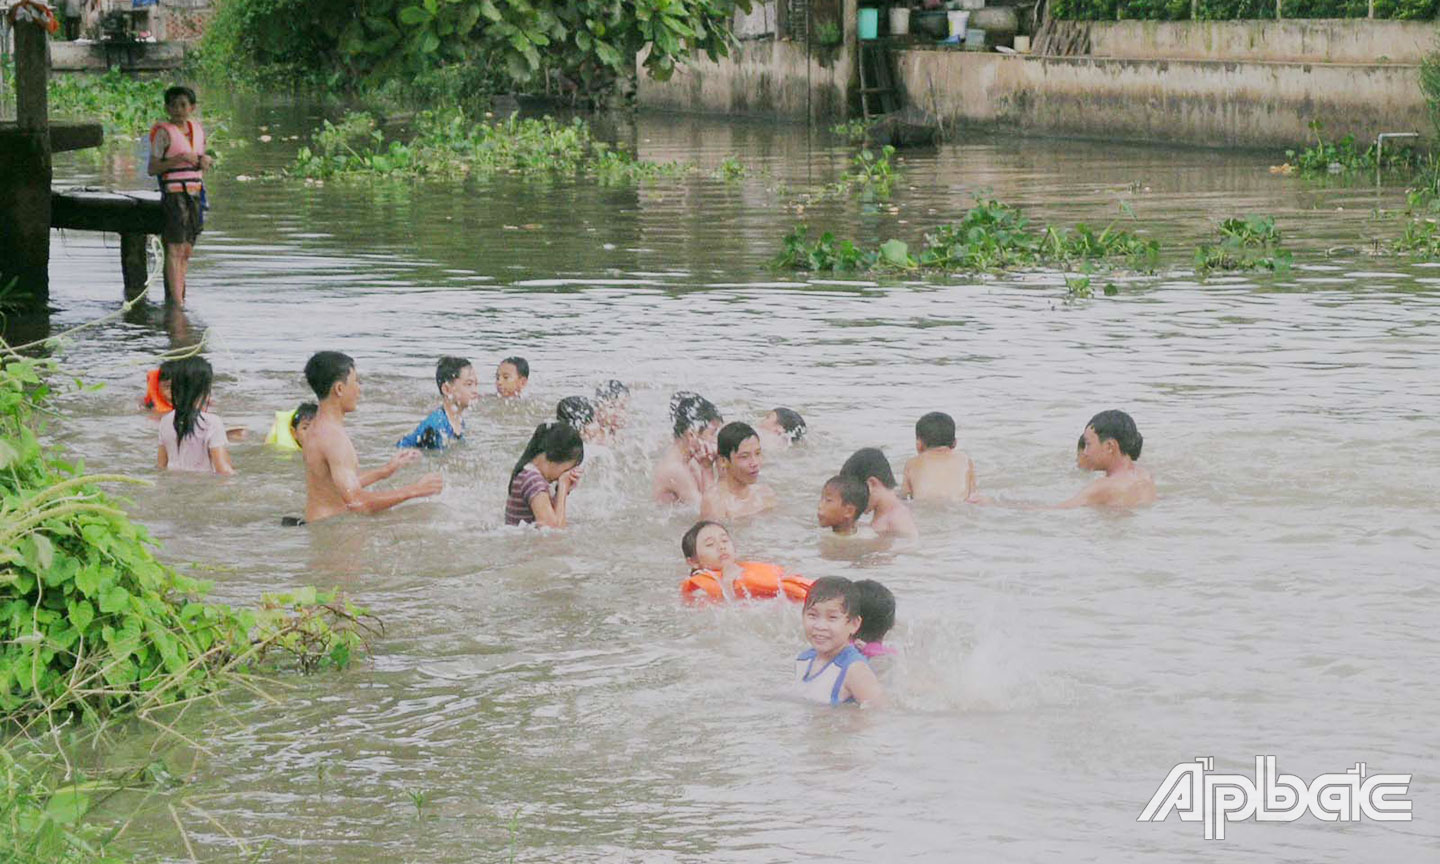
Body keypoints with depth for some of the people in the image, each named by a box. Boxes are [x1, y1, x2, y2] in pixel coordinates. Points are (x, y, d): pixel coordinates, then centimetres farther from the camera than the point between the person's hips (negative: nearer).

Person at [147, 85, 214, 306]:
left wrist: (205, 161, 2)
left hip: (195, 195, 7)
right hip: (173, 195, -7)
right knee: (175, 248, -12)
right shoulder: (164, 132, -7)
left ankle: (174, 297, 12)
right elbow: (151, 169, -11)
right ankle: (177, 303, -15)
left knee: (187, 250, 7)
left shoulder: (197, 129, 12)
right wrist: (178, 159, -20)